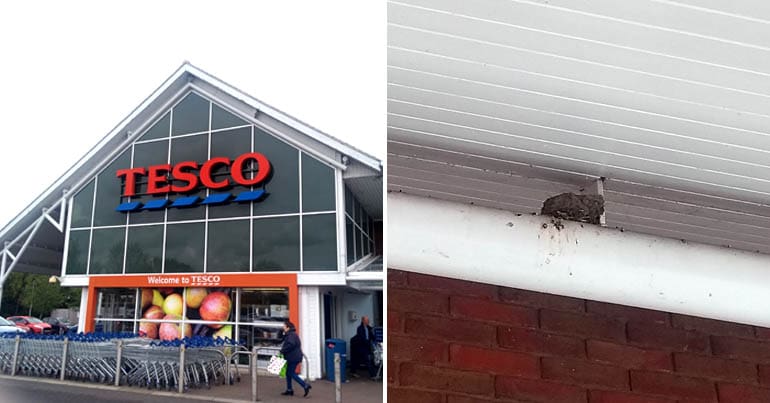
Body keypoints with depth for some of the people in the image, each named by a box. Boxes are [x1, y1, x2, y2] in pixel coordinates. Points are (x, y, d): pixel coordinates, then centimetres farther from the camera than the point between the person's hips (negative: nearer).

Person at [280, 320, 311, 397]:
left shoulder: (291, 335, -16)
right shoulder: (290, 335, 18)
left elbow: (291, 344, -29)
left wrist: (282, 351, -20)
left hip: (293, 358, -11)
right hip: (292, 358, 11)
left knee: (291, 373, -7)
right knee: (288, 373, 15)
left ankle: (305, 386, -9)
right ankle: (289, 390, 21)